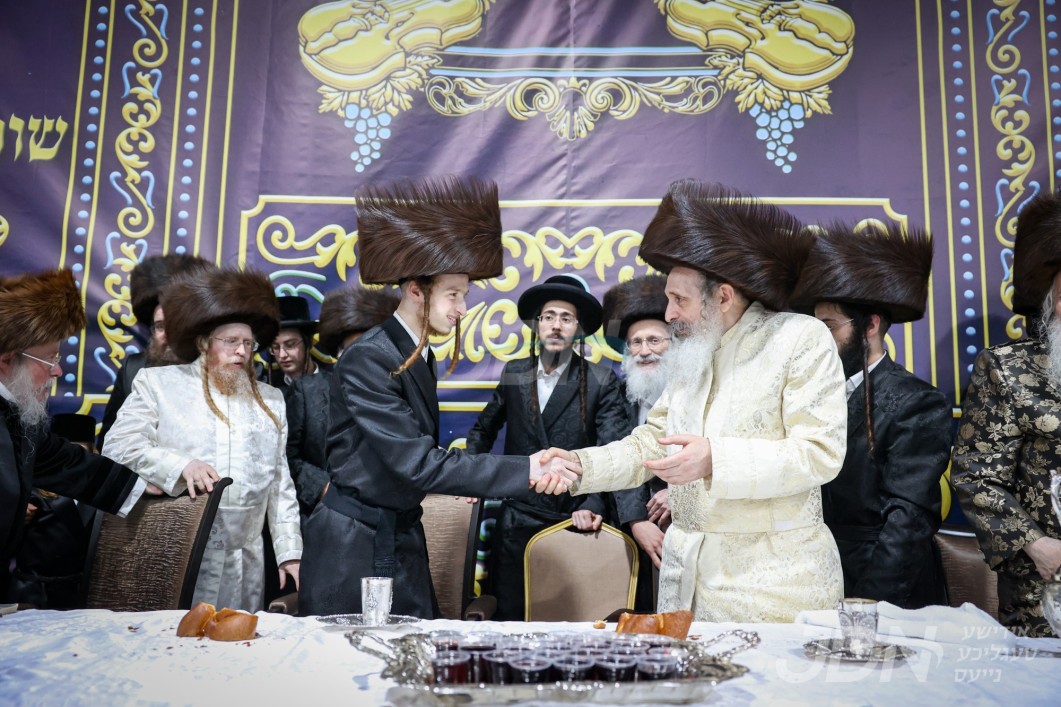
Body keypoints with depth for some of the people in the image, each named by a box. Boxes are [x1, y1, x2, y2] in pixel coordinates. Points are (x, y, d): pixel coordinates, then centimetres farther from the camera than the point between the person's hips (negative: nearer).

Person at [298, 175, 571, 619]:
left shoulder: (419, 354, 7)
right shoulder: (368, 359, -20)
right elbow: (415, 463, -26)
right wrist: (525, 471, -27)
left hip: (403, 539, 8)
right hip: (353, 544, -8)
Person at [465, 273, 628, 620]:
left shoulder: (601, 381, -4)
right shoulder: (514, 374, 7)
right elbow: (483, 429, 22)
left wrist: (593, 506, -21)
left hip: (575, 518, -2)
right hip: (518, 519, 3)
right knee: (509, 615, 8)